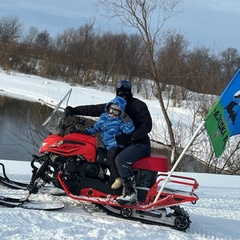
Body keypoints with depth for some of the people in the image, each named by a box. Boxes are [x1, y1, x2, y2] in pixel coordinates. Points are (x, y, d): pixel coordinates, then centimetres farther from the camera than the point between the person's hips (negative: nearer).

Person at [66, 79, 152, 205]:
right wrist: (75, 110, 4)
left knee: (120, 159, -32)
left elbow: (147, 125, -16)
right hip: (123, 143, 9)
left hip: (140, 144, -9)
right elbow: (95, 109, 12)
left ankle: (131, 194, -34)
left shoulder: (138, 105, -7)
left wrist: (131, 137, -29)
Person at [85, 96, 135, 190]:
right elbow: (95, 128, 22)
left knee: (110, 158, -27)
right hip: (108, 147, 9)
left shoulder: (121, 121, -5)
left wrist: (127, 121, -27)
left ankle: (118, 179, -29)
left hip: (118, 146, -9)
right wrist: (85, 131, 12)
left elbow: (129, 130, -17)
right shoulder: (104, 117, 13)